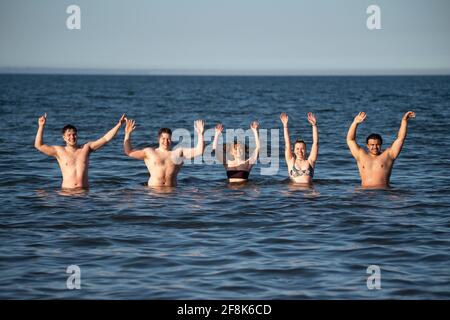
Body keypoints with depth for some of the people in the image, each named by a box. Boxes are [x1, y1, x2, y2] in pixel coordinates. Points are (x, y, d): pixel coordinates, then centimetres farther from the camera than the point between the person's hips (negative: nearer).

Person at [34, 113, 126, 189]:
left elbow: (105, 139, 9)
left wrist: (119, 124, 3)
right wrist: (41, 127, -5)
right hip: (67, 190, -1)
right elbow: (39, 145, 3)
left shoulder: (86, 148, 11)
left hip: (84, 190, 1)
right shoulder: (59, 151, 7)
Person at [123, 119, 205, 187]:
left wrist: (201, 134, -2)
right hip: (153, 190, 0)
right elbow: (129, 152, 10)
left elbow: (199, 151, 9)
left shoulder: (179, 152, 14)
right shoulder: (149, 152, 12)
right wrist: (128, 134, 0)